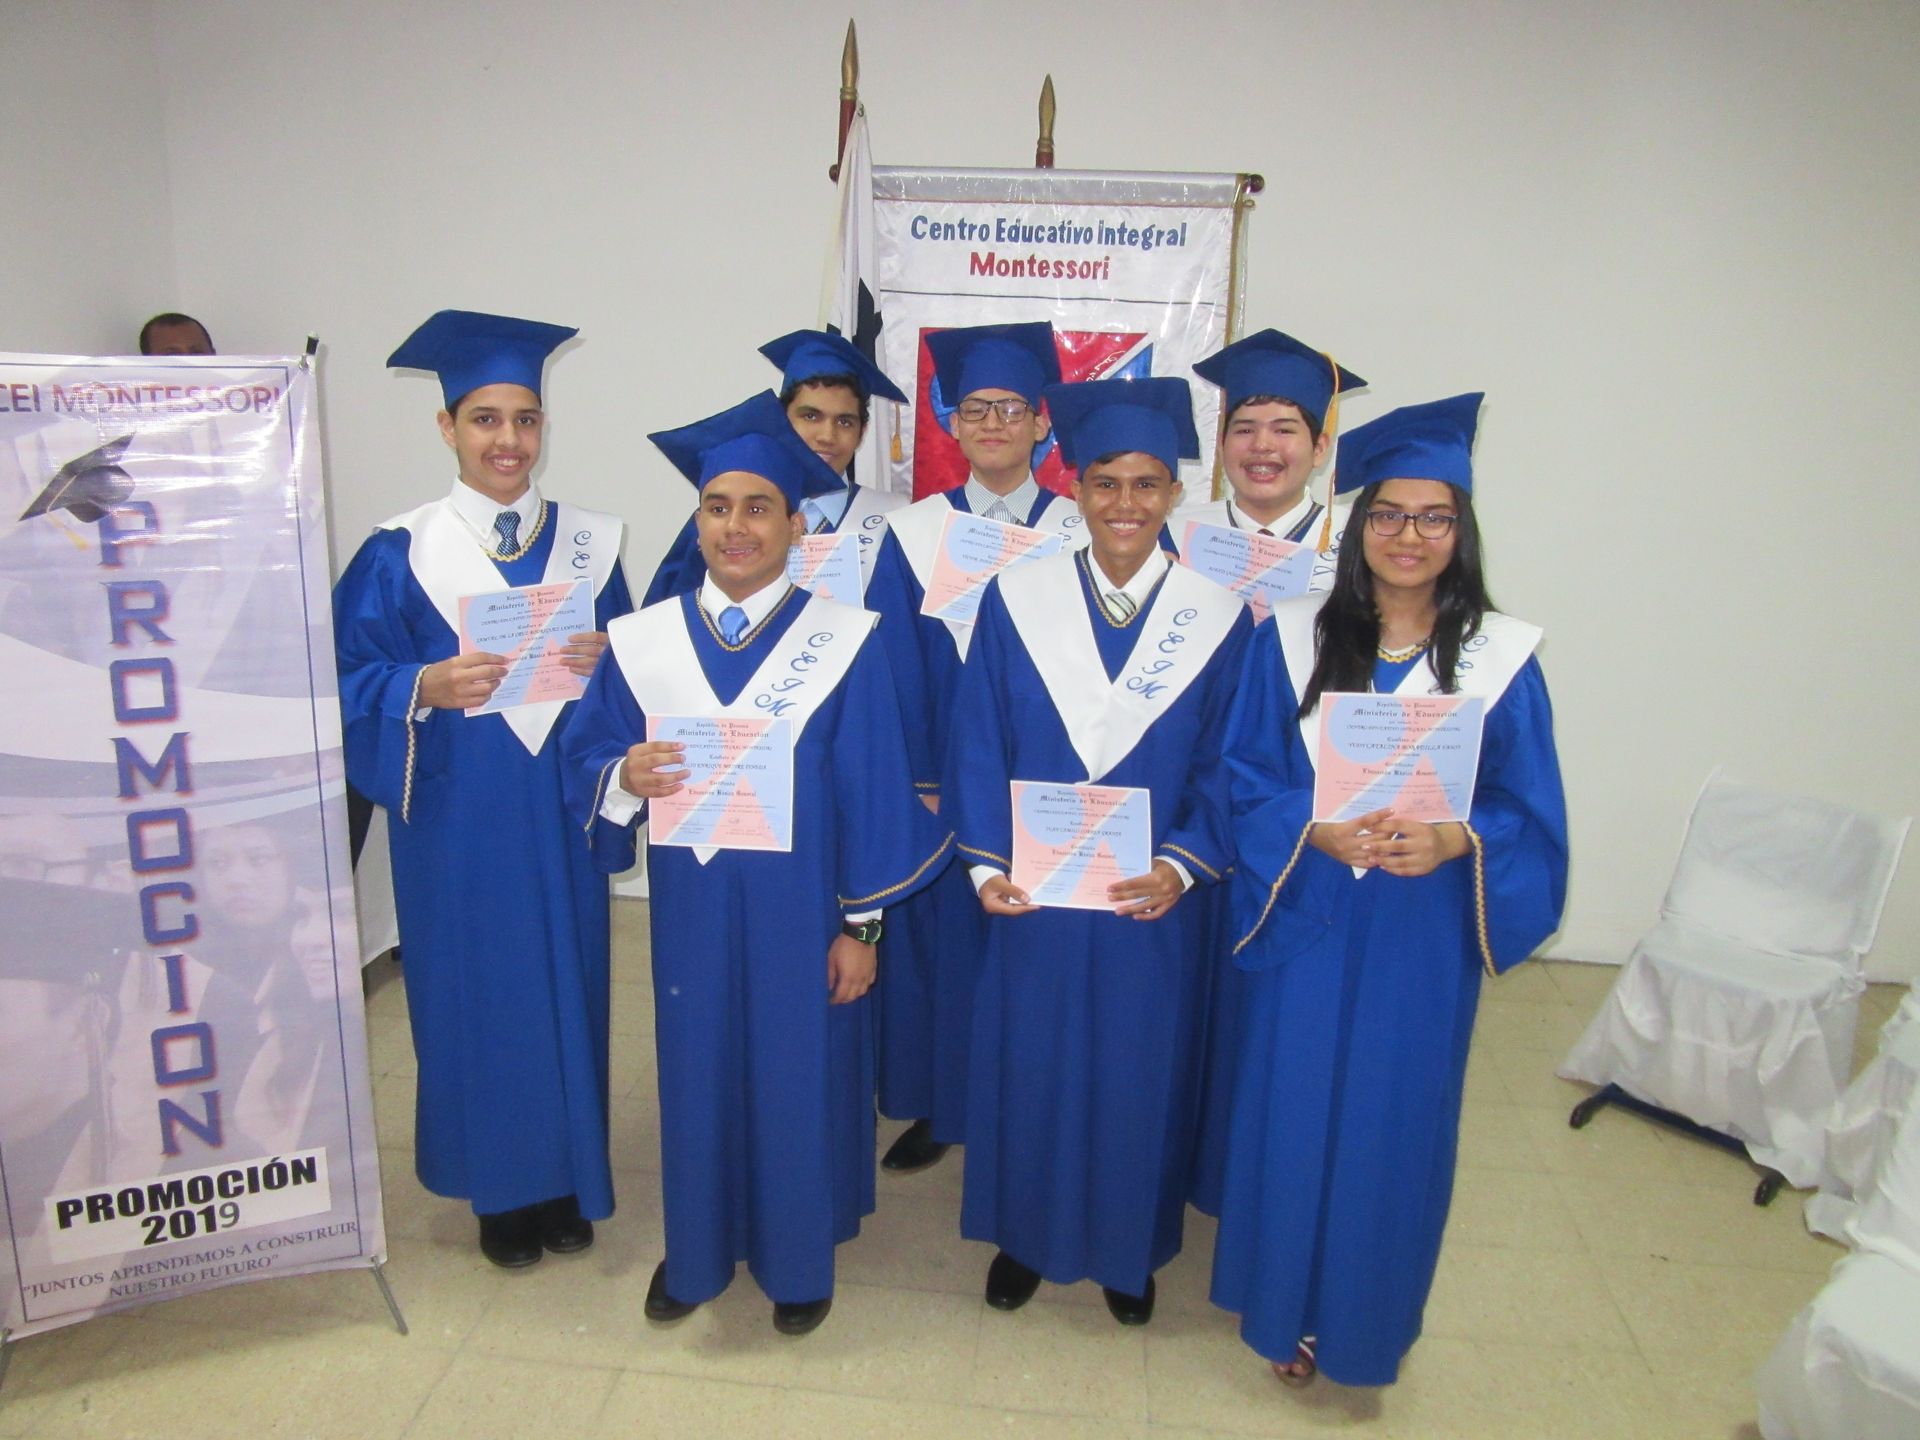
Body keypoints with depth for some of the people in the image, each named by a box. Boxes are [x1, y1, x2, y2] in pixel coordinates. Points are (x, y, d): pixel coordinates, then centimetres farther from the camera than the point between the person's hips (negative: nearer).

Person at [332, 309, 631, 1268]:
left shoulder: (588, 544, 5)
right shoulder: (400, 556, -3)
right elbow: (351, 683, -3)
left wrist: (605, 663, -14)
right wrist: (425, 687, -22)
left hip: (562, 811, 2)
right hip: (457, 817, -2)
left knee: (569, 987, 10)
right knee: (477, 992, 7)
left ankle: (568, 1182, 30)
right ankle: (500, 1190, 28)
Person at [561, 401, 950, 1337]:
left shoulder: (845, 643, -8)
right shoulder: (641, 641, 0)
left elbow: (873, 790, -7)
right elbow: (584, 759, 4)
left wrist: (861, 924, -7)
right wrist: (624, 777, -20)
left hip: (802, 911, -2)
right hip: (692, 910, 2)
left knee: (801, 1076, 11)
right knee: (697, 1072, 15)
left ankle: (797, 1257, 36)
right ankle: (697, 1247, 40)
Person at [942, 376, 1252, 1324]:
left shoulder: (1218, 620, -4)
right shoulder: (1017, 600, -4)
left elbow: (1226, 768, -2)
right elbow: (978, 745, -3)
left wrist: (1183, 865, -15)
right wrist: (986, 863, -10)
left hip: (1153, 901, 0)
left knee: (1139, 1074, 14)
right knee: (1027, 1065, 14)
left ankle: (1127, 1248, 39)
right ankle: (1025, 1236, 39)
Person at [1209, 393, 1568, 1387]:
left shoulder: (1501, 658, -2)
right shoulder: (1290, 639, -2)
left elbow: (1532, 815, -2)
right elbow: (1241, 779, -2)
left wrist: (1455, 841, -21)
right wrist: (1315, 828, -20)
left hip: (1423, 940, 0)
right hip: (1307, 925, 0)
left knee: (1396, 1127, 11)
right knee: (1292, 1114, 9)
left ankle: (1367, 1320, 36)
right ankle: (1286, 1308, 34)